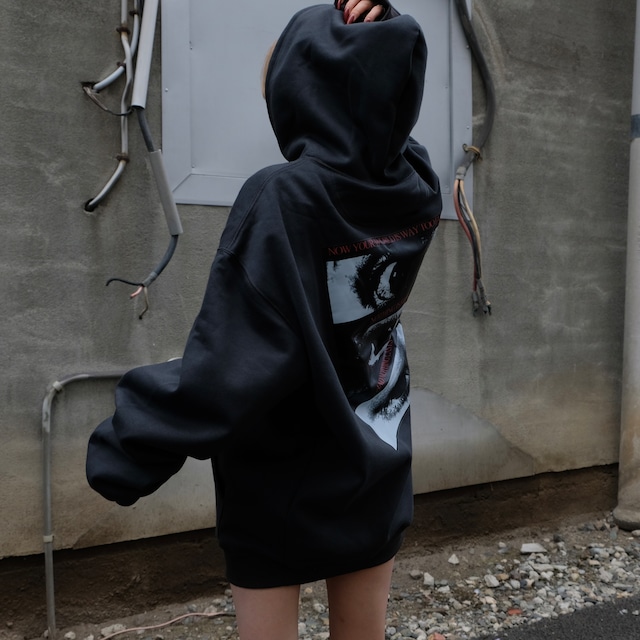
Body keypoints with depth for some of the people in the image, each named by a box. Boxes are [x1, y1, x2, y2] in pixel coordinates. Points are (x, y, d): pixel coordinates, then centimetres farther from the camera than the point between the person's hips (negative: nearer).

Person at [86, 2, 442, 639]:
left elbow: (233, 358, -27)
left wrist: (129, 449, -17)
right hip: (376, 473, 6)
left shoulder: (282, 197, -24)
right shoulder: (417, 190, -8)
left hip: (281, 485, -5)